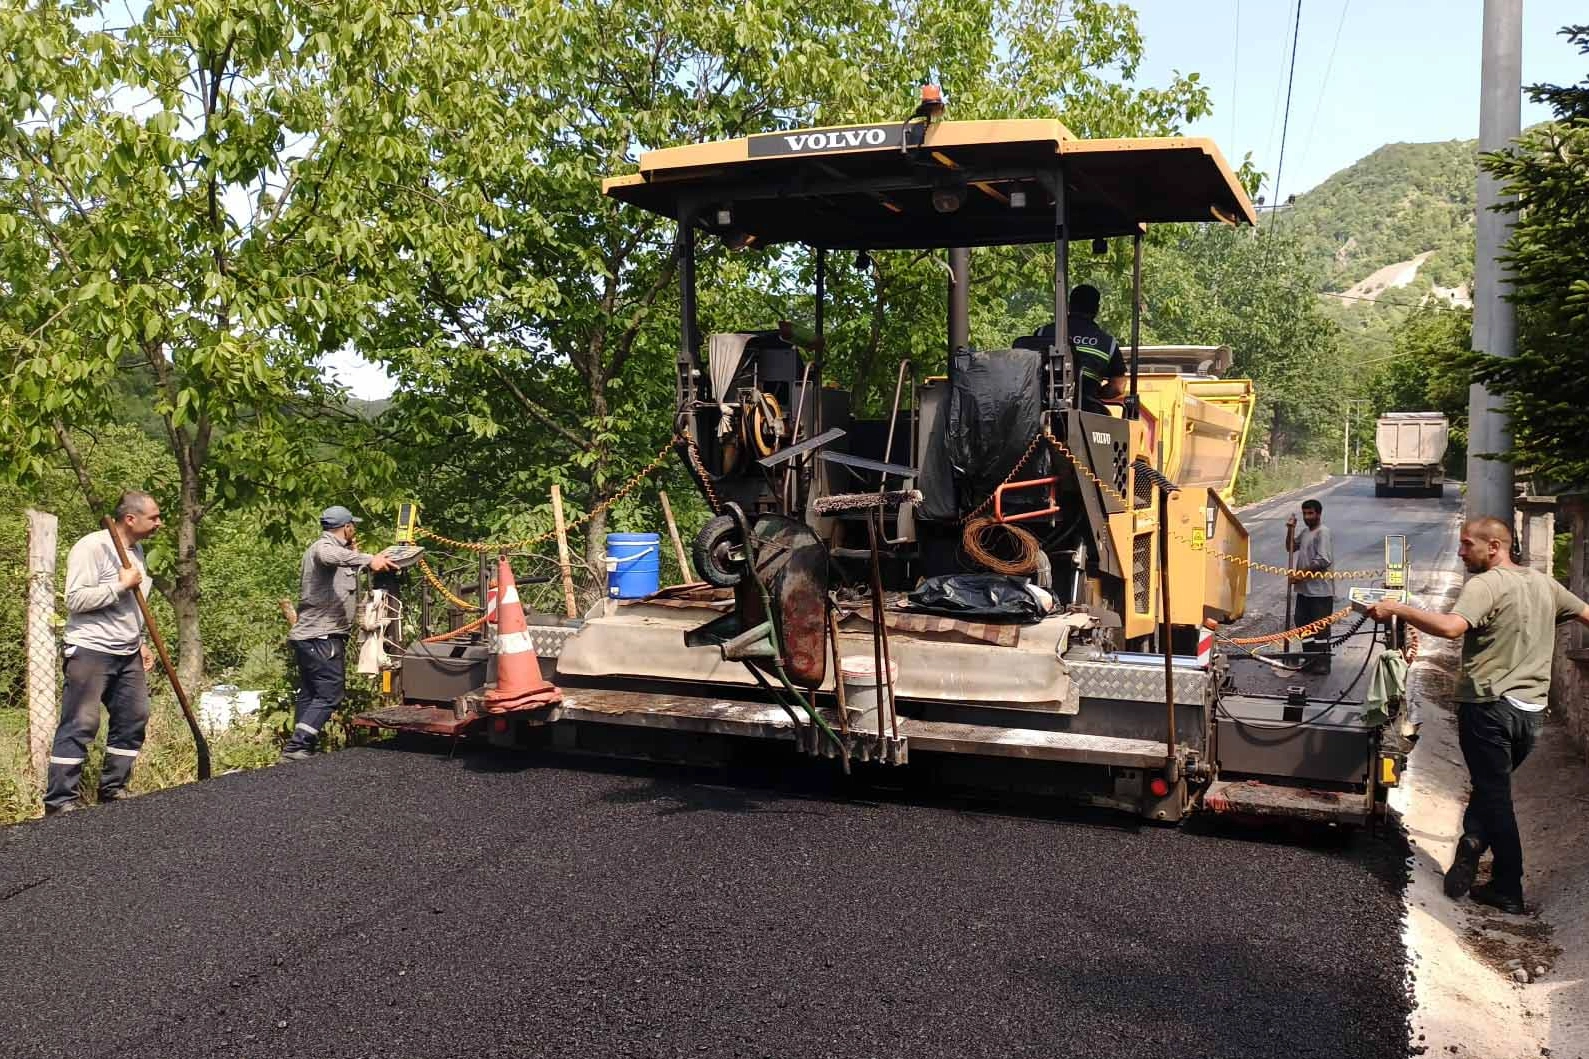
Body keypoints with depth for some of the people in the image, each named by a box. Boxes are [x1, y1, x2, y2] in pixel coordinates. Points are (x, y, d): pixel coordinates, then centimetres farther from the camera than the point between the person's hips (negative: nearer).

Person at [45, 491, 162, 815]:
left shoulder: (136, 550, 14)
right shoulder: (91, 547, -13)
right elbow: (76, 599, -21)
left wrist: (140, 643, 18)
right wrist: (121, 585, -17)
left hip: (127, 654, 8)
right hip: (90, 650, -8)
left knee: (134, 719, 7)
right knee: (80, 724, -7)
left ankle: (113, 789, 18)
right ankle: (60, 800, -2)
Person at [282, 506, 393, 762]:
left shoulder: (324, 546, 23)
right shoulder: (324, 546, -10)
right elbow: (330, 556, -37)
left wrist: (357, 559, 30)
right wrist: (367, 559, -48)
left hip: (308, 636, 11)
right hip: (322, 637, -11)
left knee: (309, 695, 13)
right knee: (330, 694, -12)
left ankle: (299, 749, 15)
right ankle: (297, 746, -16)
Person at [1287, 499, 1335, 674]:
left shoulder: (1323, 532, -14)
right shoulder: (1305, 532, 14)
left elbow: (1323, 561, -22)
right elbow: (1292, 548, 25)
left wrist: (1302, 573, -18)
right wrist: (1291, 530, 9)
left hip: (1320, 591, -9)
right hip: (1304, 589, 9)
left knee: (1321, 627, -2)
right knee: (1303, 623, 14)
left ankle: (1323, 663, 6)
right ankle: (1310, 660, 25)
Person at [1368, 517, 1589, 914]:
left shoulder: (1485, 585, -14)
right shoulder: (1544, 583, 10)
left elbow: (1451, 627, -31)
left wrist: (1397, 609, -27)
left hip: (1489, 706, -7)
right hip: (1532, 712, 7)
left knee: (1494, 795, 3)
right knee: (1494, 789, 17)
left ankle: (1508, 891, 3)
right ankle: (1472, 845, 2)